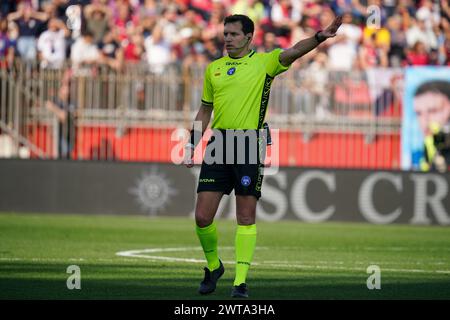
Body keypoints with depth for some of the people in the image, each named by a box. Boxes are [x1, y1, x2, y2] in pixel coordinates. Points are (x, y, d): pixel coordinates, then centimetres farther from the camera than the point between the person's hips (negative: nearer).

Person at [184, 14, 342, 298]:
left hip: (248, 145, -3)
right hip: (218, 144, 3)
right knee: (203, 216, -1)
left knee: (246, 218, -1)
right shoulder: (213, 69, 15)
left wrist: (320, 37, -33)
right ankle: (214, 266, 23)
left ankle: (241, 280, 3)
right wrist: (192, 145, 16)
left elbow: (294, 52, -15)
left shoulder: (264, 62, 2)